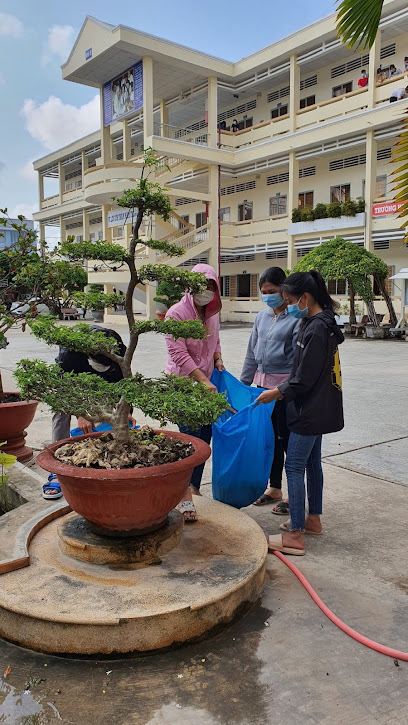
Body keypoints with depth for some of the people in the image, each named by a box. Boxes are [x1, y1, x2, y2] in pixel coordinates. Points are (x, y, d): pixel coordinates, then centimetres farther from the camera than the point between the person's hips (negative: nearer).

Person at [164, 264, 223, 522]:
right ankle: (185, 496, -4)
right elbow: (178, 353, -18)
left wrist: (218, 358, 5)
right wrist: (203, 381, -22)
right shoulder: (177, 313, -13)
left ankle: (195, 488, 25)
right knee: (190, 437, -12)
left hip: (206, 383, 7)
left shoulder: (213, 313, 9)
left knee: (204, 437, 9)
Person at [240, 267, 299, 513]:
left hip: (285, 386, -7)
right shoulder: (262, 316, 10)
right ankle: (274, 488, 30)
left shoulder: (296, 318, -12)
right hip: (263, 383, 7)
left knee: (287, 439, 1)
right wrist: (244, 382, 18)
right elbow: (252, 352, 17)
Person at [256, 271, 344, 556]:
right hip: (318, 409, 10)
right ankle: (313, 519, 32)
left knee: (294, 467, -5)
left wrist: (276, 393, -11)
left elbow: (304, 379, -21)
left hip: (311, 411, -10)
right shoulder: (322, 323, 9)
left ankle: (295, 536, 2)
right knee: (312, 463, 18)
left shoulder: (316, 329, -22)